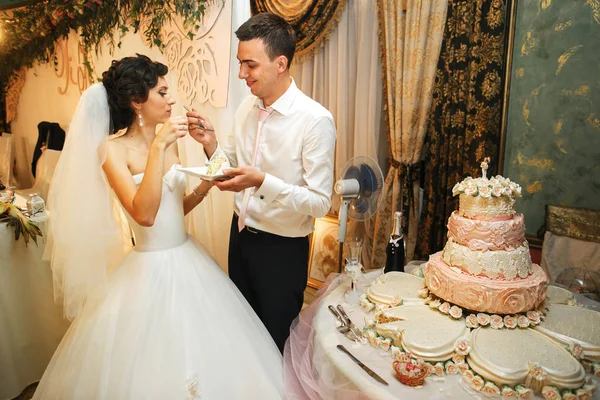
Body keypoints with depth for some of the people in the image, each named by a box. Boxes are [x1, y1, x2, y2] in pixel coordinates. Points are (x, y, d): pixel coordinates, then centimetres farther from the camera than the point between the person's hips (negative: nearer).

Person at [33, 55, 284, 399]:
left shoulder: (168, 144, 5)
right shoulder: (113, 150, -12)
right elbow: (144, 214, -27)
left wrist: (205, 186, -3)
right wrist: (158, 147, -26)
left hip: (188, 259, 6)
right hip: (150, 269, -6)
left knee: (202, 345, 17)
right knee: (151, 363, 9)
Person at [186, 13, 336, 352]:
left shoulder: (315, 120, -22)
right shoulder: (247, 107, 0)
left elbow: (321, 202, -22)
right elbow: (233, 166, 7)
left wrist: (263, 181, -33)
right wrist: (210, 142, -11)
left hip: (282, 249, -6)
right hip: (241, 235, 7)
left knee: (274, 341, 16)